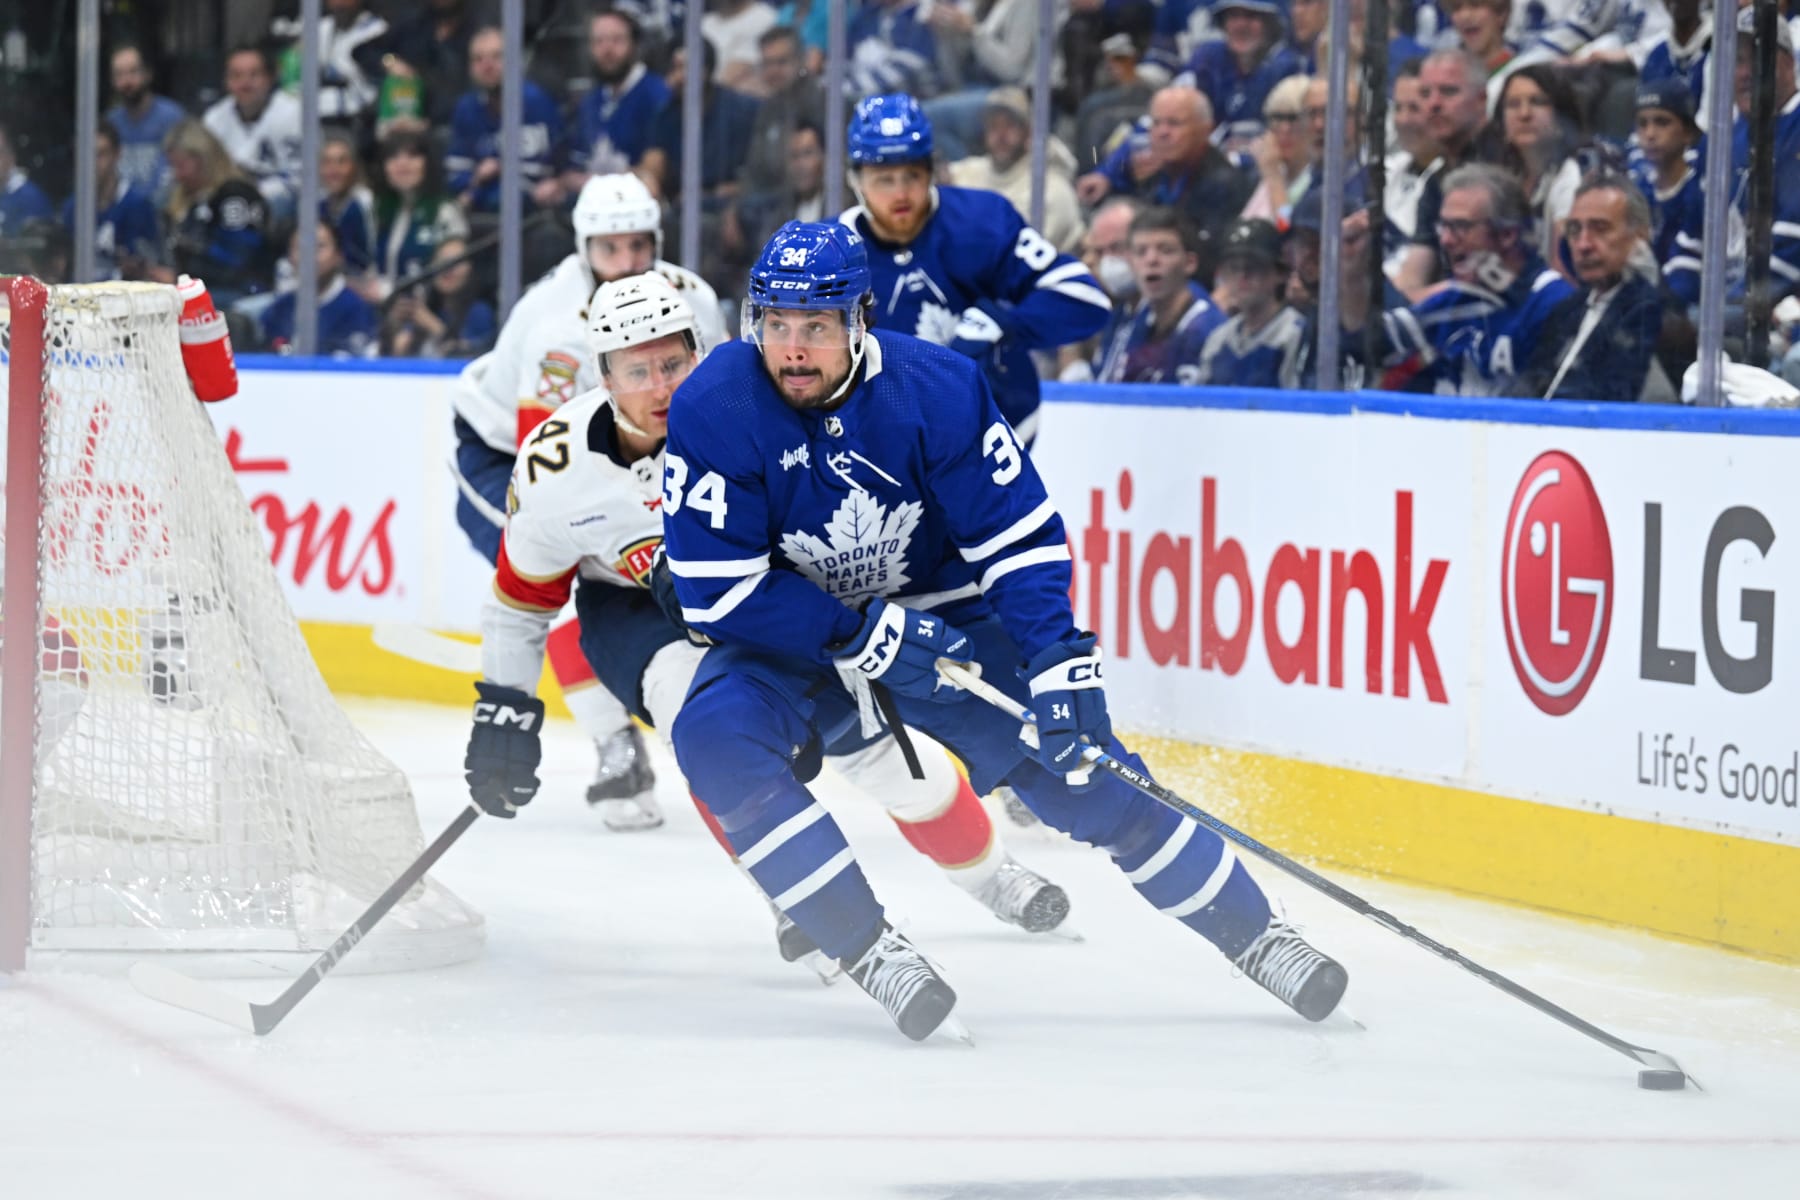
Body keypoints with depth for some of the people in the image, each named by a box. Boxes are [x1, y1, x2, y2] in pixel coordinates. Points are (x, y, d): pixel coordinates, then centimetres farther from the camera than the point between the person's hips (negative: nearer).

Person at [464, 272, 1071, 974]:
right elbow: (522, 595, -7)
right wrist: (500, 711, -5)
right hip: (636, 609, -1)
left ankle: (991, 877, 19)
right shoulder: (556, 470, -24)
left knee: (873, 734, -5)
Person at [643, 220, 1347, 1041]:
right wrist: (868, 636, -27)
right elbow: (717, 593, -22)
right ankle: (867, 949, -22)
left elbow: (1020, 538, -16)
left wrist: (1060, 669, -27)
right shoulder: (714, 411, -23)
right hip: (795, 635, 0)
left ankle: (1253, 936, 10)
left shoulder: (937, 390, -21)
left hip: (945, 615, 0)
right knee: (717, 738, -29)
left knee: (1083, 770, -7)